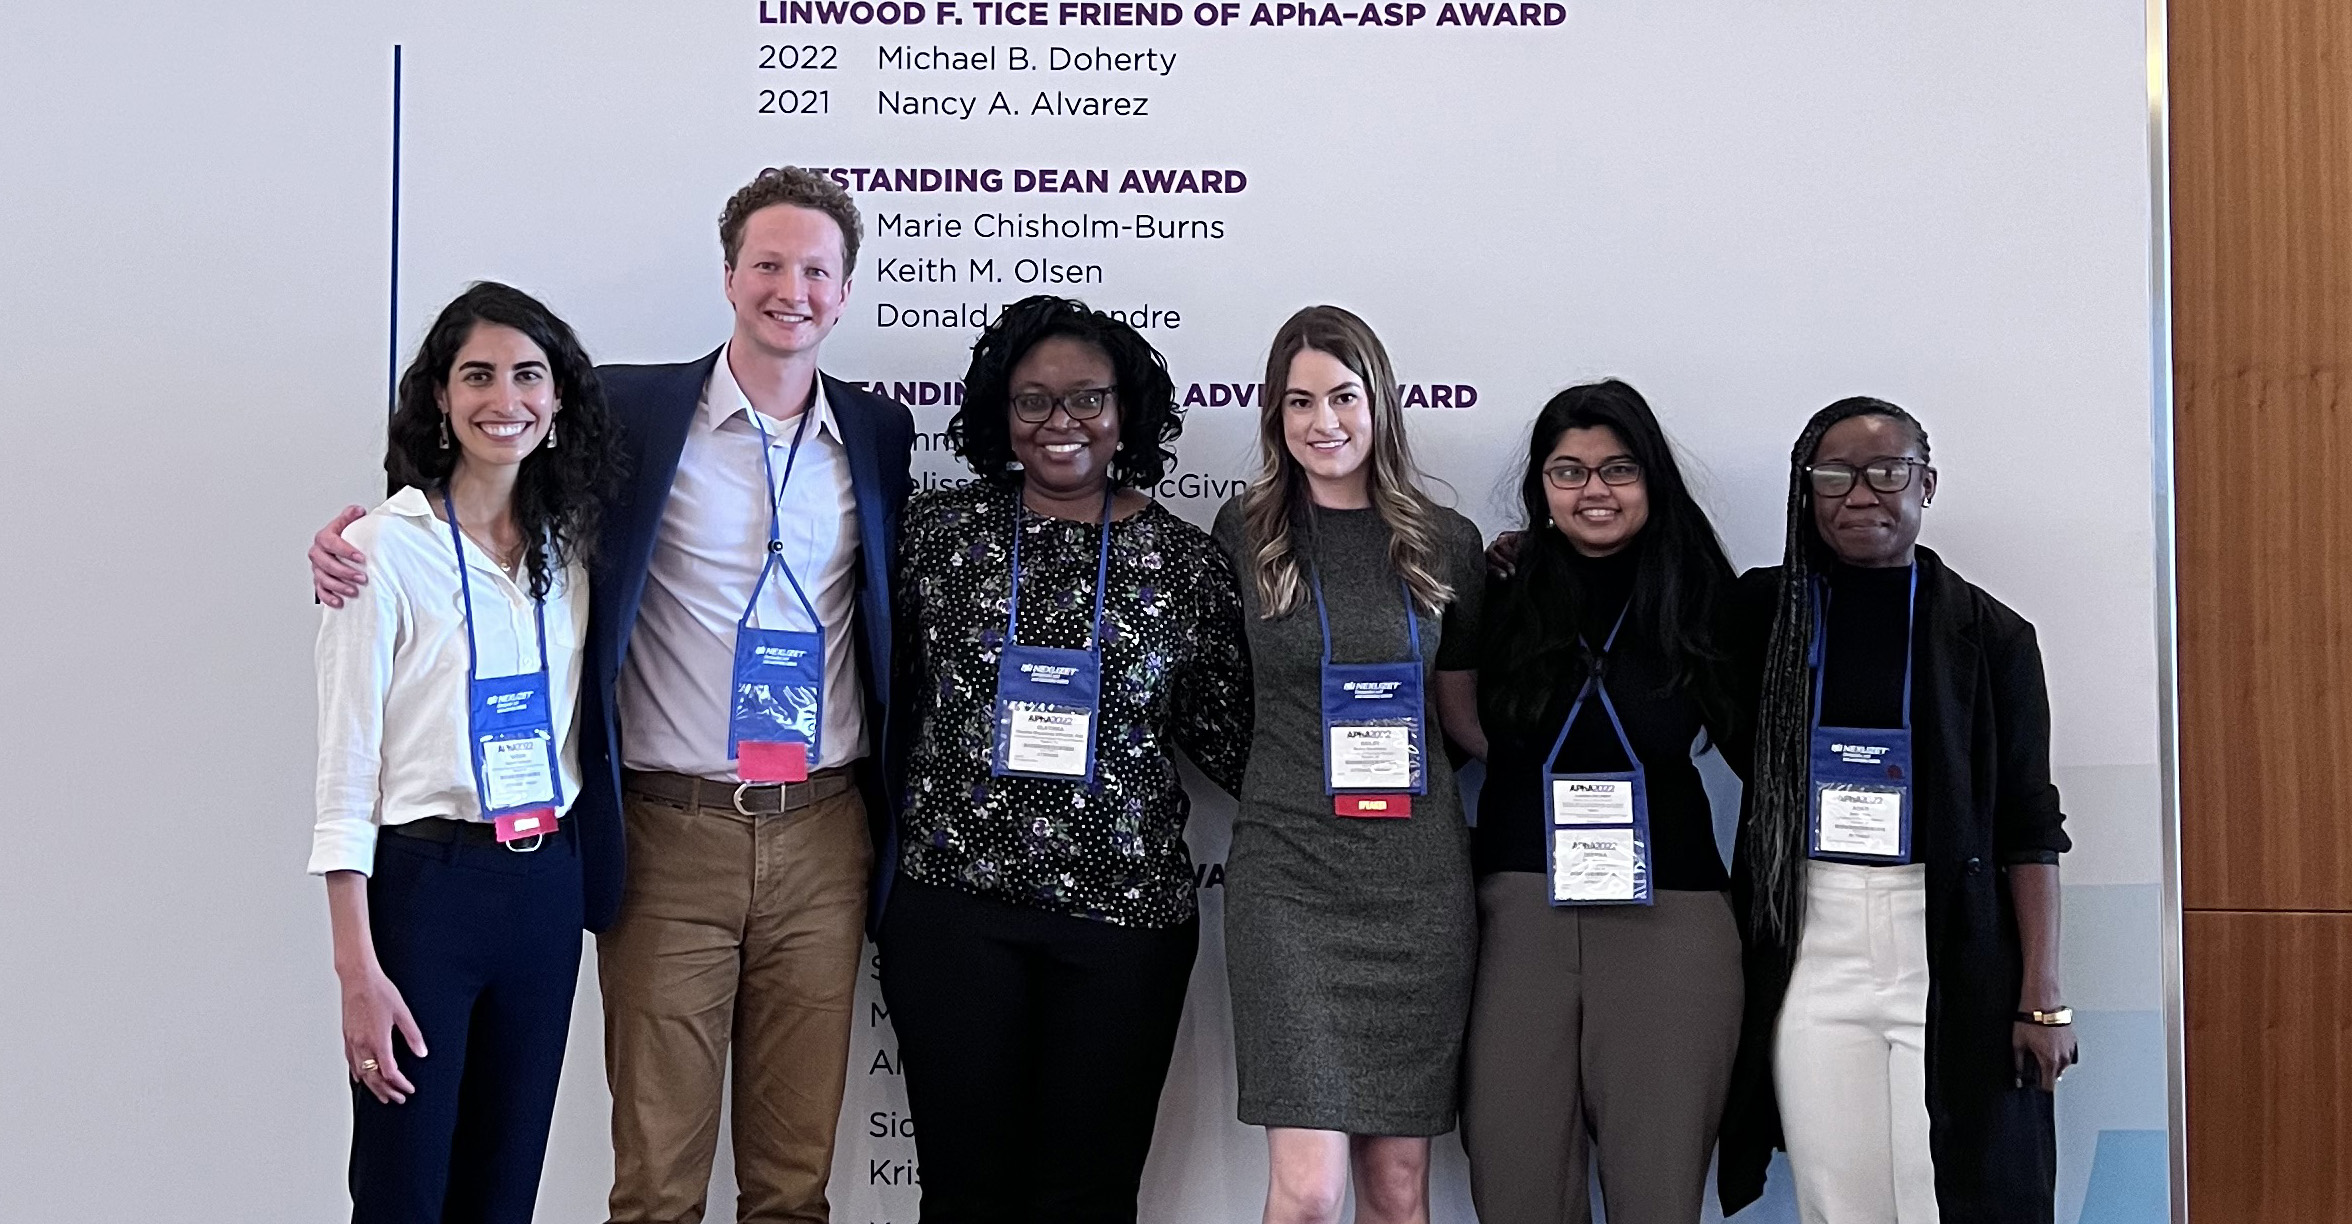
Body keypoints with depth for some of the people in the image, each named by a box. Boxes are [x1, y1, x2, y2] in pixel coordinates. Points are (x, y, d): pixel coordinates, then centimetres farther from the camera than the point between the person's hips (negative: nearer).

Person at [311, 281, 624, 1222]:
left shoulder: (571, 545, 8)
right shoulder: (386, 547, -8)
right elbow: (345, 764, -10)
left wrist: (574, 882, 5)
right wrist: (357, 968, -13)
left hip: (549, 885, 5)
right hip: (425, 880, -5)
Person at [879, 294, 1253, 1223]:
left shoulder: (1183, 560, 2)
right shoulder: (939, 529, 3)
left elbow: (1225, 735, 9)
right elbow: (890, 696, 8)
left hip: (1124, 906, 0)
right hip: (956, 899, 0)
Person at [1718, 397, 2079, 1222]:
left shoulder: (1989, 635, 2)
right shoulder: (1764, 612, 5)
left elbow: (2028, 826, 3)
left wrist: (2041, 996, -2)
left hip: (1952, 954, -1)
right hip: (1810, 949, 1)